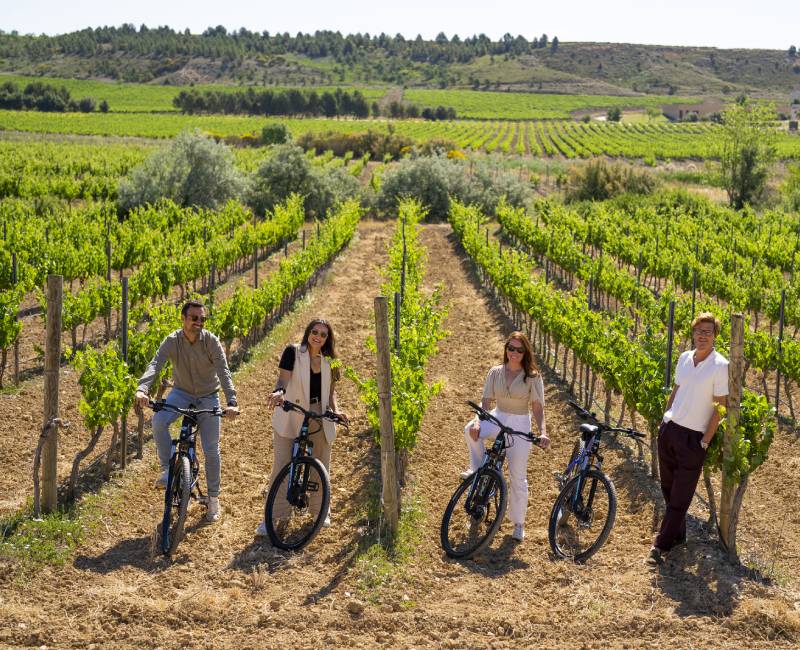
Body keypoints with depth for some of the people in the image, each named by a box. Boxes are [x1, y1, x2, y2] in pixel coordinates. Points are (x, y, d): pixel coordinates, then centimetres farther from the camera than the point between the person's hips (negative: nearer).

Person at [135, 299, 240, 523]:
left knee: (211, 450, 1)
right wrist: (142, 389, -49)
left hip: (208, 397, -1)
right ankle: (168, 469, -11)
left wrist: (231, 402, -42)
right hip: (182, 393, 1)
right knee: (159, 421, -30)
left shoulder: (211, 341, -19)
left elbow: (223, 372, -27)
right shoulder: (172, 341, -16)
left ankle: (213, 499, 19)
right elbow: (155, 364, -29)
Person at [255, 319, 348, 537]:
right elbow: (283, 378, -18)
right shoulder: (293, 352, -7)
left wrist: (335, 410, -4)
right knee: (281, 467, -7)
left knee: (321, 466, 12)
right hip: (290, 417, -4)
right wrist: (278, 392, -39)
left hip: (318, 418, 4)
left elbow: (330, 390, 14)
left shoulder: (328, 362, 8)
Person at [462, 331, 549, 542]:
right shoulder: (495, 372, 1)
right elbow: (486, 401, -2)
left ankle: (518, 524, 16)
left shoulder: (532, 377, -6)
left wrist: (543, 431, -25)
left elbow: (538, 407, -9)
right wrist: (478, 422, -21)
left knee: (518, 477, 0)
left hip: (520, 424, -2)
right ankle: (478, 468, -7)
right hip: (498, 418, 2)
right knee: (470, 430, -32)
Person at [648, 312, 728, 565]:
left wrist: (705, 441, -13)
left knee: (680, 496, 1)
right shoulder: (684, 358, 4)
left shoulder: (720, 366, -14)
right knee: (668, 487, 15)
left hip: (693, 437, -6)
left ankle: (662, 544, 7)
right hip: (669, 429, 6)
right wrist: (663, 420, 13)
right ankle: (677, 534, 31)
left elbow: (720, 407, -13)